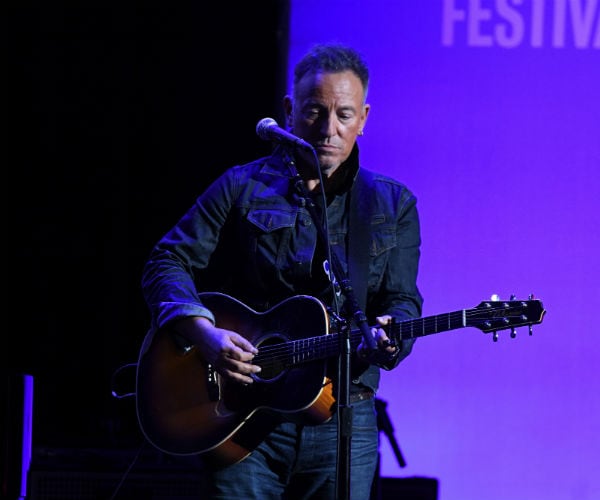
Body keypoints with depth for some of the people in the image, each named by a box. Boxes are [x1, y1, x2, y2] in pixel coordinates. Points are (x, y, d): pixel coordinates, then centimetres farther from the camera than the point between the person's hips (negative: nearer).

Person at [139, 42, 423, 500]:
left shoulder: (393, 205, 10)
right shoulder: (244, 188, 4)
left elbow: (402, 301, 5)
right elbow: (167, 264, 1)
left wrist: (389, 339, -20)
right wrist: (203, 333, -16)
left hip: (343, 424, 2)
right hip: (245, 417, -1)